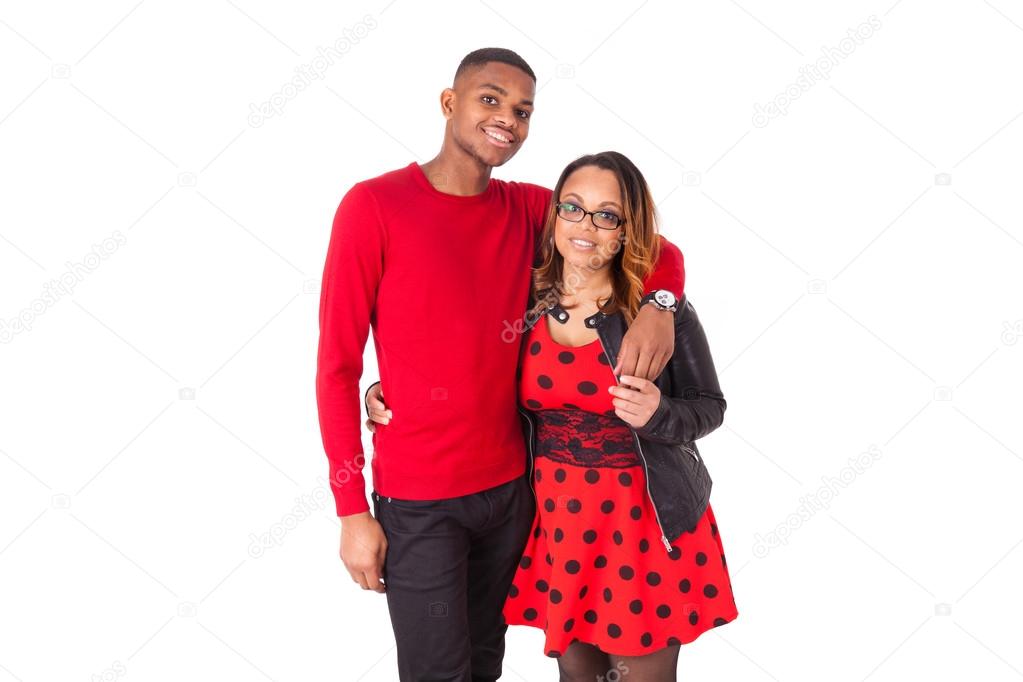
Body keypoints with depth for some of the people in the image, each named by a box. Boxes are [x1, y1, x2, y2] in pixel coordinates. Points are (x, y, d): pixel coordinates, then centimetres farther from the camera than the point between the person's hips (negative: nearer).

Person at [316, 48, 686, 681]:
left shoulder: (530, 209, 2)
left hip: (511, 487, 5)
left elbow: (656, 246, 8)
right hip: (416, 502, -4)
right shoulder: (375, 205, -11)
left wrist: (658, 305, -15)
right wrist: (352, 511, -10)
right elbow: (337, 365, -10)